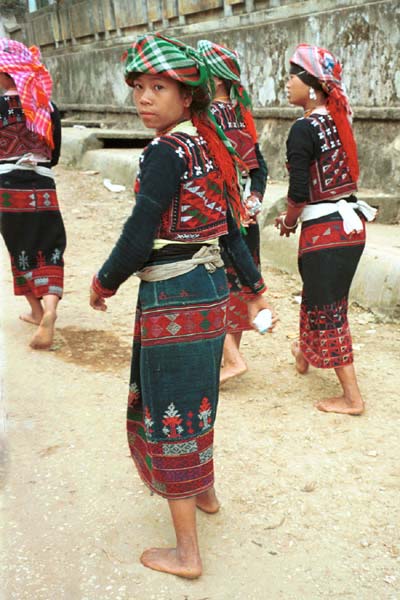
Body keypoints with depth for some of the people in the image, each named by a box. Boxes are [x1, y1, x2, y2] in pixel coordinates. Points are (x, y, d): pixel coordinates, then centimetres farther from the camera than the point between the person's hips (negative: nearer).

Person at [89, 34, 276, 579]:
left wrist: (104, 284, -4)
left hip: (173, 297, -9)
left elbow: (139, 236, -21)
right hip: (210, 288, 9)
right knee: (195, 397, 25)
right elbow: (231, 226, 12)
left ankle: (186, 553, 16)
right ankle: (205, 492, 47)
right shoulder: (209, 146, 8)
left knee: (169, 412, 3)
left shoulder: (165, 153, -18)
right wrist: (255, 288, 18)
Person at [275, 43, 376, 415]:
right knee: (320, 296, 26)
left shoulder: (304, 130, -16)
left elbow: (299, 193, -19)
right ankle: (305, 354, 50)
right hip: (352, 221, 8)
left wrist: (288, 222, 1)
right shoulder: (339, 121, 8)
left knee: (326, 309, 3)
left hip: (324, 230, -8)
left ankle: (352, 397, 11)